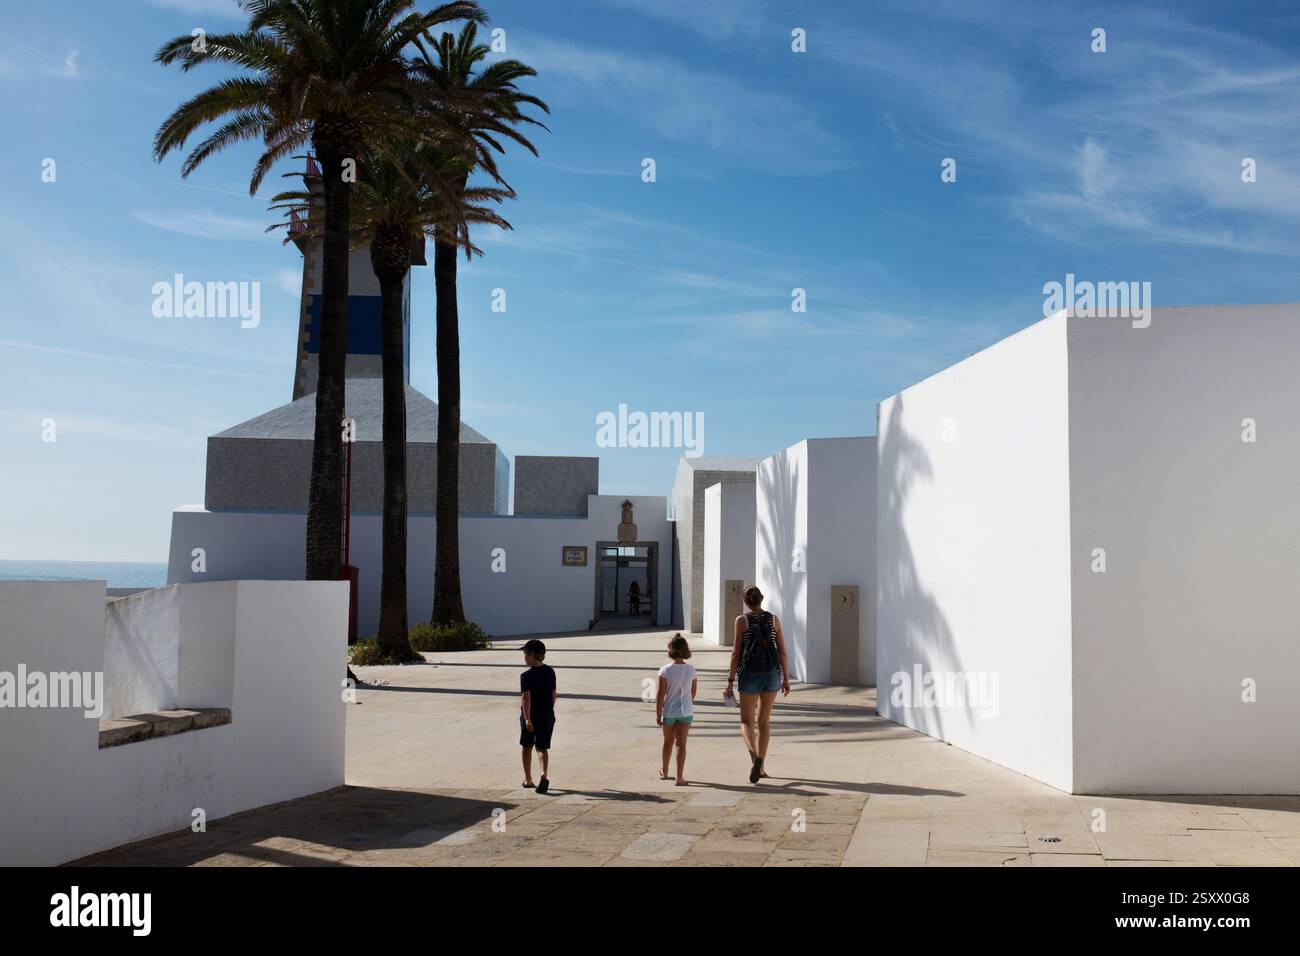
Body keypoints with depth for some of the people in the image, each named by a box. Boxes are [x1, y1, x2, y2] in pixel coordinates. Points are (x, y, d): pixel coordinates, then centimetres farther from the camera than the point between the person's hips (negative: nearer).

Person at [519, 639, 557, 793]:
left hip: (530, 717, -4)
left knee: (527, 747, 15)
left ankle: (528, 779, 23)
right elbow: (553, 695, 10)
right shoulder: (550, 672, 2)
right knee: (542, 748, 5)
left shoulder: (526, 676, -15)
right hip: (547, 716, 4)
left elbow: (526, 698, -23)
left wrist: (527, 718, -28)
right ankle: (544, 775, -19)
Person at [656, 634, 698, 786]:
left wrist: (657, 714, -4)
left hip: (669, 712, 0)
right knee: (681, 744, 0)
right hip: (686, 711, 0)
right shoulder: (691, 670, -6)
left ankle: (664, 772, 36)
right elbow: (693, 692, 7)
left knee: (668, 743, 18)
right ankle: (680, 777, -6)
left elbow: (661, 694, -13)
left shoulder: (665, 670, -14)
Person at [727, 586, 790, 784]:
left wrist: (730, 680, -1)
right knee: (764, 720, 17)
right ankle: (760, 766, 18)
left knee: (746, 722, 5)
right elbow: (782, 651, 1)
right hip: (772, 674, 3)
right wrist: (786, 679, 7)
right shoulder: (774, 619, 3)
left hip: (750, 676, -3)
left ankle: (754, 755, -24)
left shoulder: (742, 620, -4)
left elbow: (736, 653, -6)